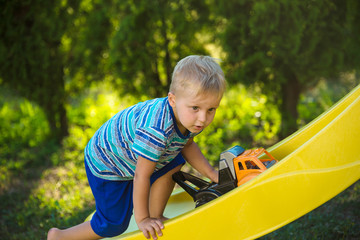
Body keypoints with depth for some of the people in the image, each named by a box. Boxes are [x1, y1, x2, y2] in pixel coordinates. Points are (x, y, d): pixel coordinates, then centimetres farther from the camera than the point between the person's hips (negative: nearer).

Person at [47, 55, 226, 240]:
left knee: (174, 163, 5)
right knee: (113, 225, 1)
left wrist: (210, 173, -1)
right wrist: (142, 219, -25)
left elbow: (187, 144, 8)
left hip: (127, 150, 8)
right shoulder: (156, 129, -44)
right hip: (105, 166, -8)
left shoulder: (190, 117, -16)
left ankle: (156, 216, 19)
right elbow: (141, 176, -35)